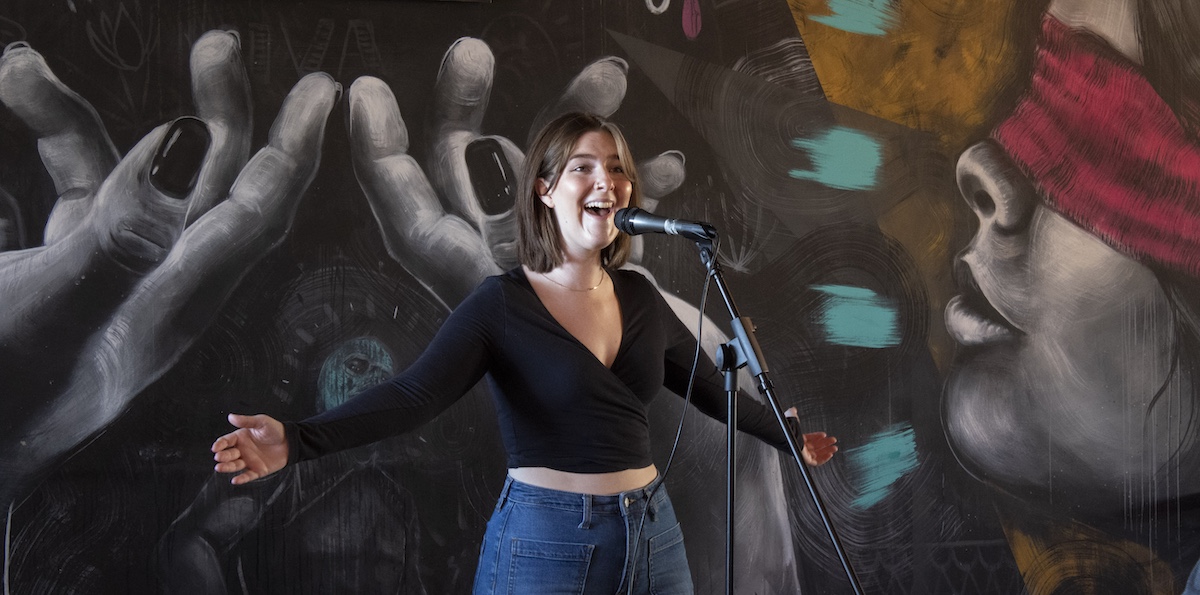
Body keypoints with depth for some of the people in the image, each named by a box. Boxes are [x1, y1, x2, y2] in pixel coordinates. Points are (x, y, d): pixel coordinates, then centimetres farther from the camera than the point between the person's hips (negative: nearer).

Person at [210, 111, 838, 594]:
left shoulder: (639, 297, 8)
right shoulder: (502, 304, -9)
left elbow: (710, 386, 23)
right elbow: (414, 392, -22)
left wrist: (786, 435, 32)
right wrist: (297, 440, -37)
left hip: (651, 535, 6)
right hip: (546, 542, -5)